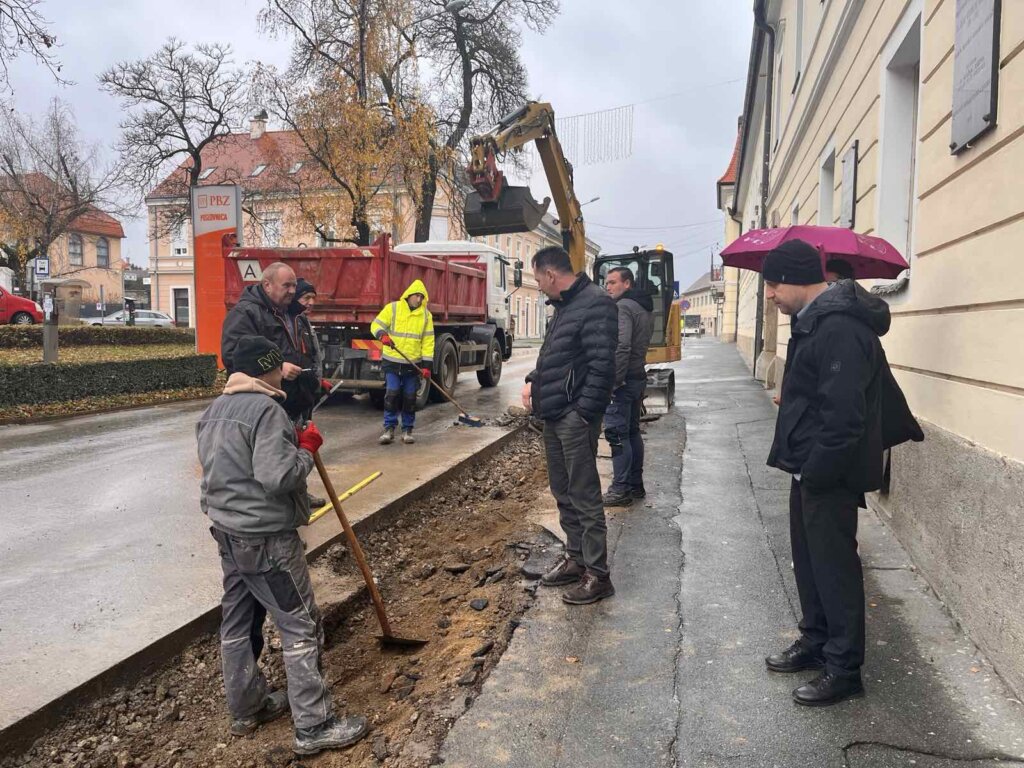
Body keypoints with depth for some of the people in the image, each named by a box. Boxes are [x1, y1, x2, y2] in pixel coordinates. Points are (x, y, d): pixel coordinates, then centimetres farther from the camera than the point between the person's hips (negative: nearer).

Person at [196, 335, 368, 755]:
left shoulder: (214, 410, 10)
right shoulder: (266, 409, -20)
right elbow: (278, 476, -28)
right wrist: (307, 448, -11)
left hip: (228, 532, 10)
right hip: (266, 538, -10)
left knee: (236, 622, 18)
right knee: (301, 627, -1)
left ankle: (247, 707, 34)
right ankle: (314, 726, 6)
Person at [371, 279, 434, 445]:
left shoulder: (426, 315, 4)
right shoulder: (392, 308, -2)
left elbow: (428, 341, 2)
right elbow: (376, 324, 0)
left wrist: (427, 365, -4)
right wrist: (382, 335, -23)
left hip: (413, 364, 2)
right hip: (392, 362, -2)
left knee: (410, 398, 6)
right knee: (392, 395, -6)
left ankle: (407, 430, 17)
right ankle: (389, 428, 4)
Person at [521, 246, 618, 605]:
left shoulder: (596, 304, -14)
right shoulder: (565, 305, 17)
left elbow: (602, 366, -20)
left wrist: (584, 413, -21)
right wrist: (533, 382, 10)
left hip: (575, 418, -10)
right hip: (553, 416, 10)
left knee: (584, 497, -2)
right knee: (563, 493, 17)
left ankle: (597, 575, 8)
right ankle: (575, 558, 30)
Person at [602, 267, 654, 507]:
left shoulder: (622, 307, -15)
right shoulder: (646, 308, 16)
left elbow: (621, 348, -24)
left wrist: (612, 381, -23)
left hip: (622, 380, -10)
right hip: (638, 376, 10)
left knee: (617, 434, -6)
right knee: (632, 432, 15)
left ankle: (620, 490, -3)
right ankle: (635, 484, 22)